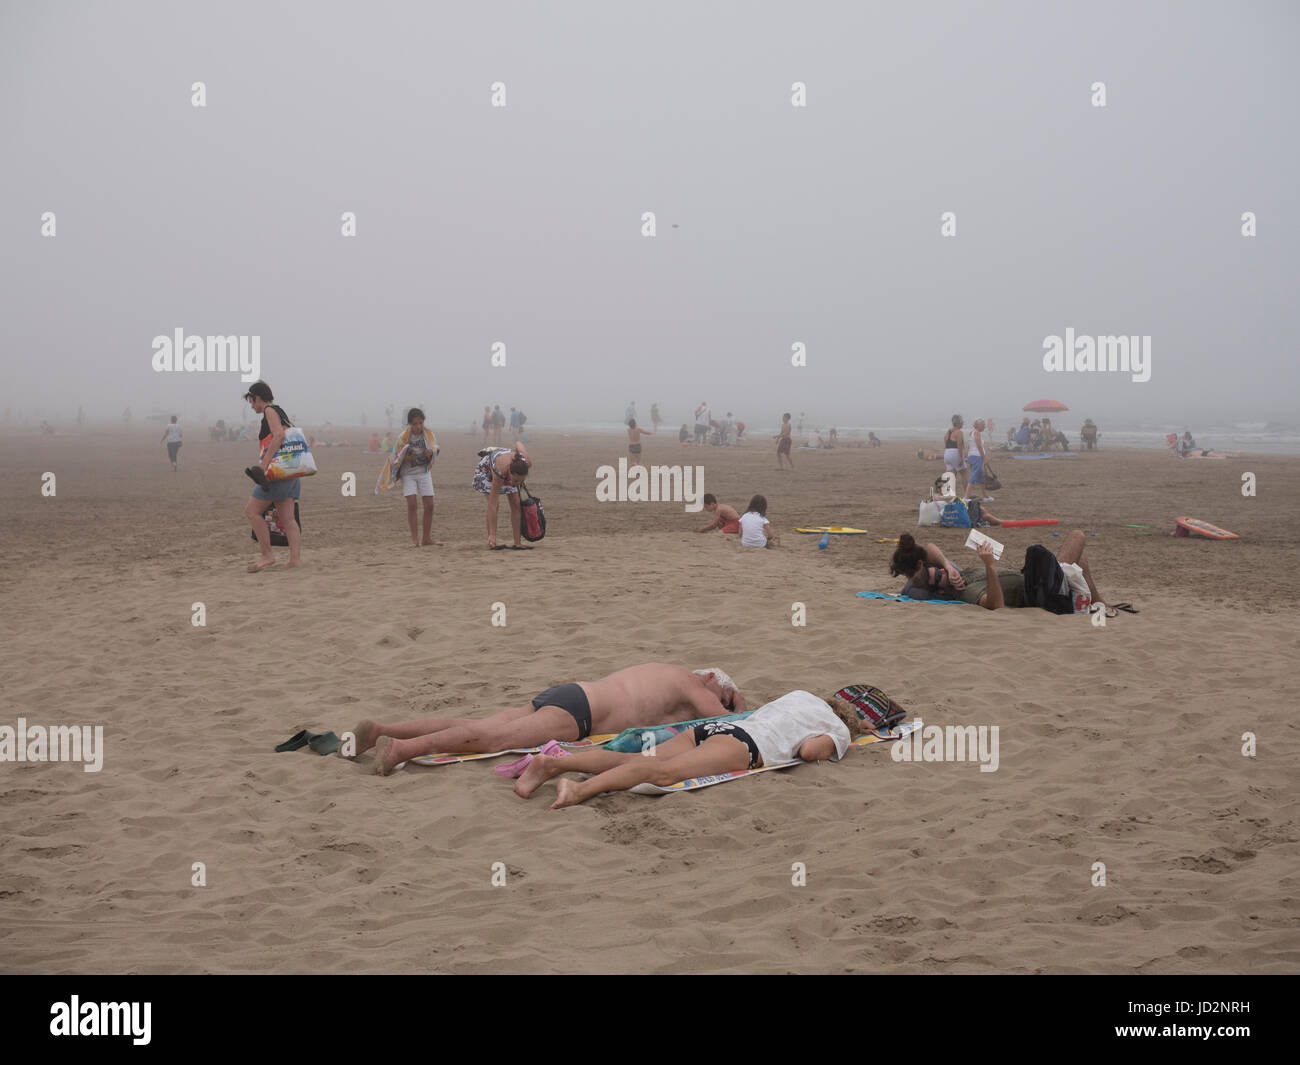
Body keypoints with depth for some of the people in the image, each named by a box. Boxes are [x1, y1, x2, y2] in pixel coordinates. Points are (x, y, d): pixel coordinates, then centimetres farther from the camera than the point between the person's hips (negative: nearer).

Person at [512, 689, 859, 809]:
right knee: (664, 771, -29)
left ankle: (554, 762, -36)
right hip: (745, 742, -7)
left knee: (637, 760, -14)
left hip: (710, 727, 7)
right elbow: (810, 749, -2)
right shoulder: (840, 732, 17)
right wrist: (821, 753, 20)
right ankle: (582, 788, -52)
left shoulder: (800, 694, 38)